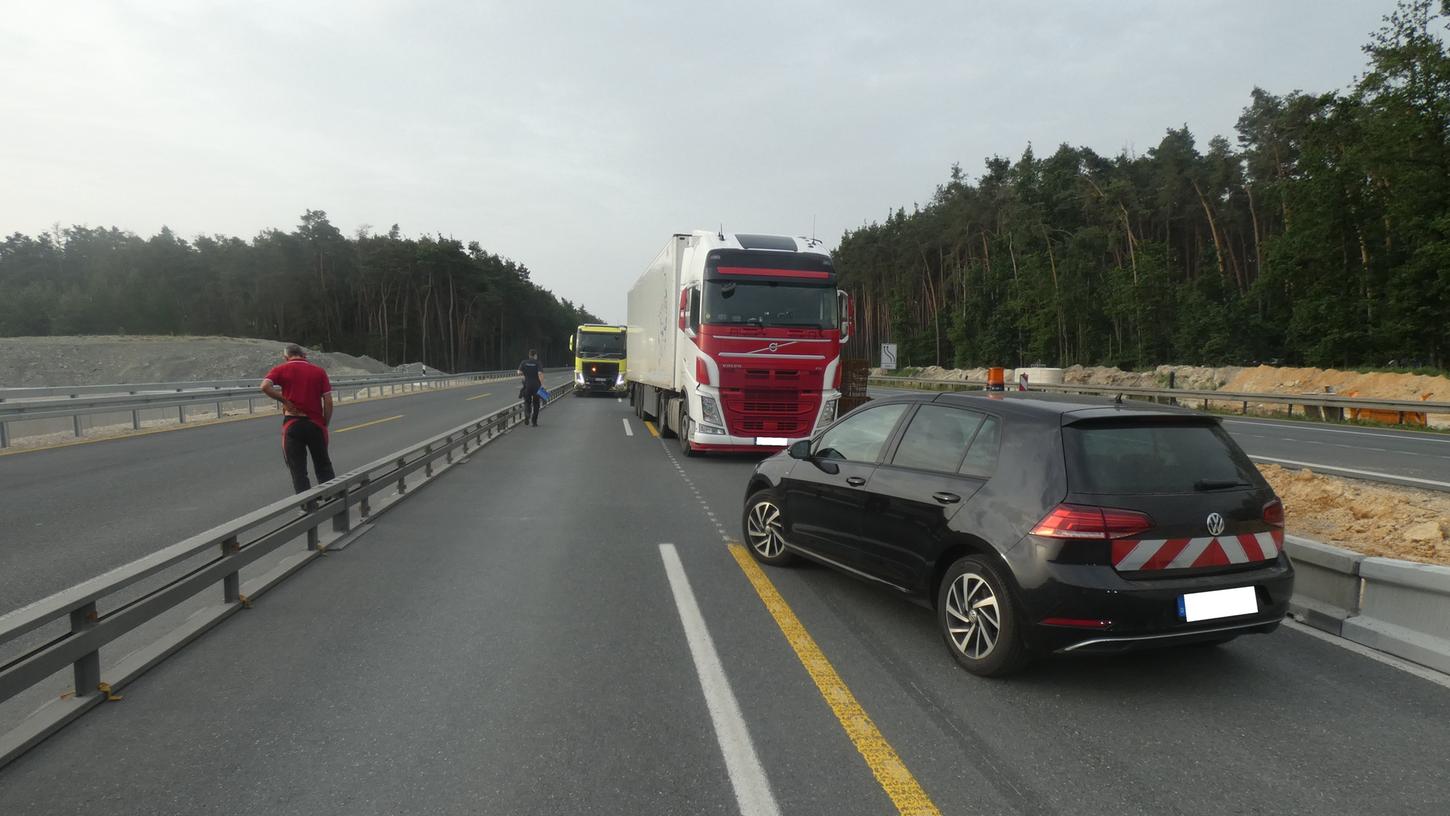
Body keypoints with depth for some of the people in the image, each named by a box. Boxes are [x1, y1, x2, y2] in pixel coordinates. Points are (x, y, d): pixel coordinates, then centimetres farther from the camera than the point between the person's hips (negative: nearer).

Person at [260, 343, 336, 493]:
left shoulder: (281, 370, 2)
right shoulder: (319, 371, 6)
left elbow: (265, 386, -17)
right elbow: (328, 402, 1)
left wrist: (285, 401, -6)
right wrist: (325, 425, 9)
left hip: (292, 424, -2)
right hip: (316, 424, 2)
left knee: (298, 471, 6)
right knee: (324, 467, 16)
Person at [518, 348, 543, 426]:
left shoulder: (524, 363, 2)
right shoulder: (538, 363, -5)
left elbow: (519, 373, -6)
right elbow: (540, 374, -18)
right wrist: (542, 384, -16)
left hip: (527, 385, 2)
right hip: (536, 386, -1)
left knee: (527, 402, 13)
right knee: (536, 404, 10)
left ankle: (527, 415, -16)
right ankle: (534, 422, 11)